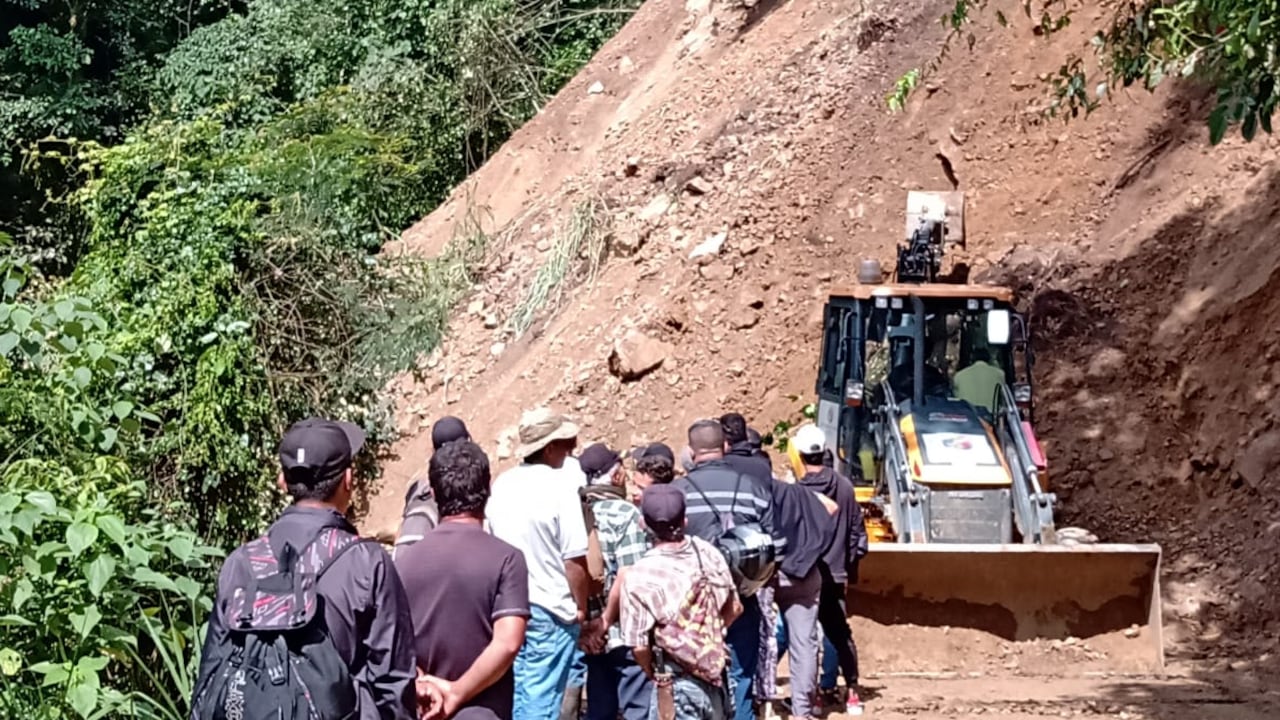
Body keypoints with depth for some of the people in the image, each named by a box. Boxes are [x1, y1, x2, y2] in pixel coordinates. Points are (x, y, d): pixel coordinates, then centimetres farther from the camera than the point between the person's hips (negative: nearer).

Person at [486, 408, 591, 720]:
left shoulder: (501, 484, 4)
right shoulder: (559, 486, -15)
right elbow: (574, 559, -16)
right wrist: (581, 607, -3)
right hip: (549, 611, -6)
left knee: (513, 693, 16)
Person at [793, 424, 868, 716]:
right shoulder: (844, 486, 0)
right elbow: (857, 531, 7)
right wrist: (852, 564, 19)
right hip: (834, 573, 4)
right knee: (840, 634, 14)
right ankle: (852, 693, 15)